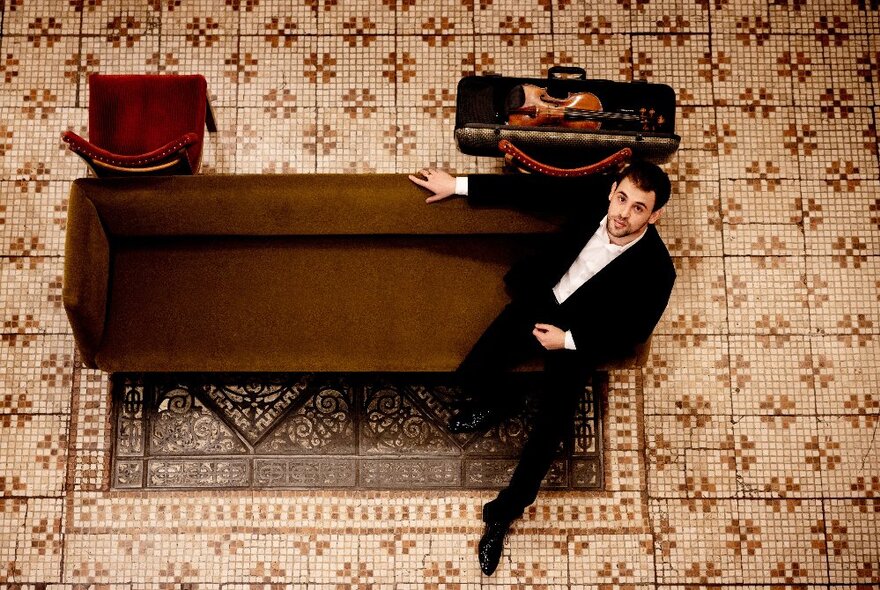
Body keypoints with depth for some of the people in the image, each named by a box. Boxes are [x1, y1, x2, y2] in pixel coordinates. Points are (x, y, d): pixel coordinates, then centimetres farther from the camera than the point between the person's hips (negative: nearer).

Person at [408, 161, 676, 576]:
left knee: (546, 436, -11)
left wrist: (568, 340, -17)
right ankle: (494, 405, 31)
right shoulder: (595, 194, -20)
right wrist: (459, 185, -7)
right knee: (473, 374, -8)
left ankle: (504, 512, 14)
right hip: (539, 299, 3)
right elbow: (532, 189, -9)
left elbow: (633, 332, -13)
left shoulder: (655, 270, -27)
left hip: (578, 338, -3)